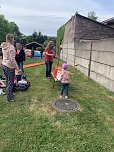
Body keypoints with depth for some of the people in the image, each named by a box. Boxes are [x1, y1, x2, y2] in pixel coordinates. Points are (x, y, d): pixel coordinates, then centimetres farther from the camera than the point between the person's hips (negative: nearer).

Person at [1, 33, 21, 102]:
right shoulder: (11, 47, -18)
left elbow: (5, 56, 14)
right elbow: (12, 59, -22)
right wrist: (17, 68, -19)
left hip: (4, 65, 9)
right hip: (10, 66, -8)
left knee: (7, 81, 20)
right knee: (10, 82, 3)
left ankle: (9, 94, 35)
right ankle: (9, 97, 14)